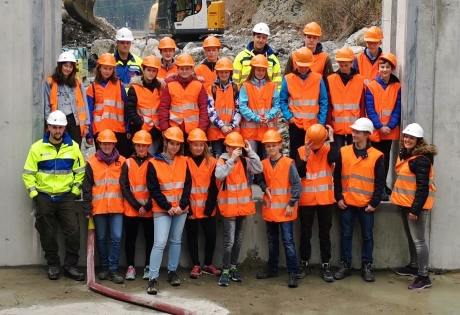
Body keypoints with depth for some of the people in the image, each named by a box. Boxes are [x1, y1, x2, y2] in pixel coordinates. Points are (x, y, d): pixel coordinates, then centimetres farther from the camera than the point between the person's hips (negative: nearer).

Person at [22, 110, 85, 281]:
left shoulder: (73, 147, 0)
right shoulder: (37, 147, -3)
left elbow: (80, 171, 7)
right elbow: (28, 173, 0)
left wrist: (75, 190, 0)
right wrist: (34, 194, -5)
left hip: (66, 197, 1)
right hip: (44, 197, 0)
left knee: (73, 231, -5)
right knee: (48, 234, 7)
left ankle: (70, 266, 7)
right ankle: (53, 265, 21)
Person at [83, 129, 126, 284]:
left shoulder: (122, 161, 5)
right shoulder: (92, 162, 2)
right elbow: (87, 188, 2)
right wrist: (87, 208, -2)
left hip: (117, 207, 0)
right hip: (99, 207, 0)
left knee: (116, 238, -4)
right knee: (101, 238, 9)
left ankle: (113, 269, 4)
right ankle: (104, 267, 21)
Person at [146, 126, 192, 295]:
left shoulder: (183, 161, 6)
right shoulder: (154, 163, -6)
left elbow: (188, 185, 3)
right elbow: (153, 189, -8)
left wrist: (182, 205, -9)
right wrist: (167, 207, -13)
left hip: (181, 209, 4)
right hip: (162, 210, -4)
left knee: (176, 241, 13)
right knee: (160, 243, -11)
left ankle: (172, 272, 25)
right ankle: (153, 278, -8)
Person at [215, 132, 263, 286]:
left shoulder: (244, 161, 4)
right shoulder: (222, 161, -8)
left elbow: (258, 169, -9)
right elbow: (220, 175, -26)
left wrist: (250, 152, -13)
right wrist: (232, 159, -27)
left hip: (243, 205, 5)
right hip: (229, 206, -5)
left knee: (238, 239, 14)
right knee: (229, 240, -8)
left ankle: (233, 267, 26)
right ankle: (225, 271, 2)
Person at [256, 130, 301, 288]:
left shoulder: (289, 163, -10)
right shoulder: (263, 164, 4)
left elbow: (297, 184, -10)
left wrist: (292, 204, -14)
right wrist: (265, 188, -5)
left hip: (285, 210, -5)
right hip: (269, 209, 5)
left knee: (288, 241, -3)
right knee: (272, 241, 16)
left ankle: (292, 272, 2)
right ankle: (272, 268, 28)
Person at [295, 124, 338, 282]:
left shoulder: (328, 150, -1)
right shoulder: (301, 151, -1)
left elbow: (334, 158, -24)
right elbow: (299, 173, -10)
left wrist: (331, 139, -18)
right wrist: (305, 156, -21)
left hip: (325, 199, 0)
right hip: (306, 200, 0)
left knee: (324, 234, 6)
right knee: (305, 234, 9)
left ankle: (325, 265, 13)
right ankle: (304, 264, 19)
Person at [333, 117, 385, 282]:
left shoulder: (377, 156, -3)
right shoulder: (343, 152, 2)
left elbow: (380, 182, -2)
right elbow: (337, 177, 4)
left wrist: (374, 202, -7)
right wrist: (339, 197, -3)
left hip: (366, 204, -1)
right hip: (346, 203, 2)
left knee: (367, 236, 7)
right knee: (346, 234, 9)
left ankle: (367, 266, 18)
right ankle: (345, 265, 19)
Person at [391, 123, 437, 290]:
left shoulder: (421, 159, -18)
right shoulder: (404, 154, 11)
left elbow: (423, 187, -22)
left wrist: (415, 208, -25)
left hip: (416, 205, -10)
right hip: (405, 203, 10)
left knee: (418, 240, -7)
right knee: (411, 238, 20)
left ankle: (424, 277, -2)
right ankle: (413, 266, 35)